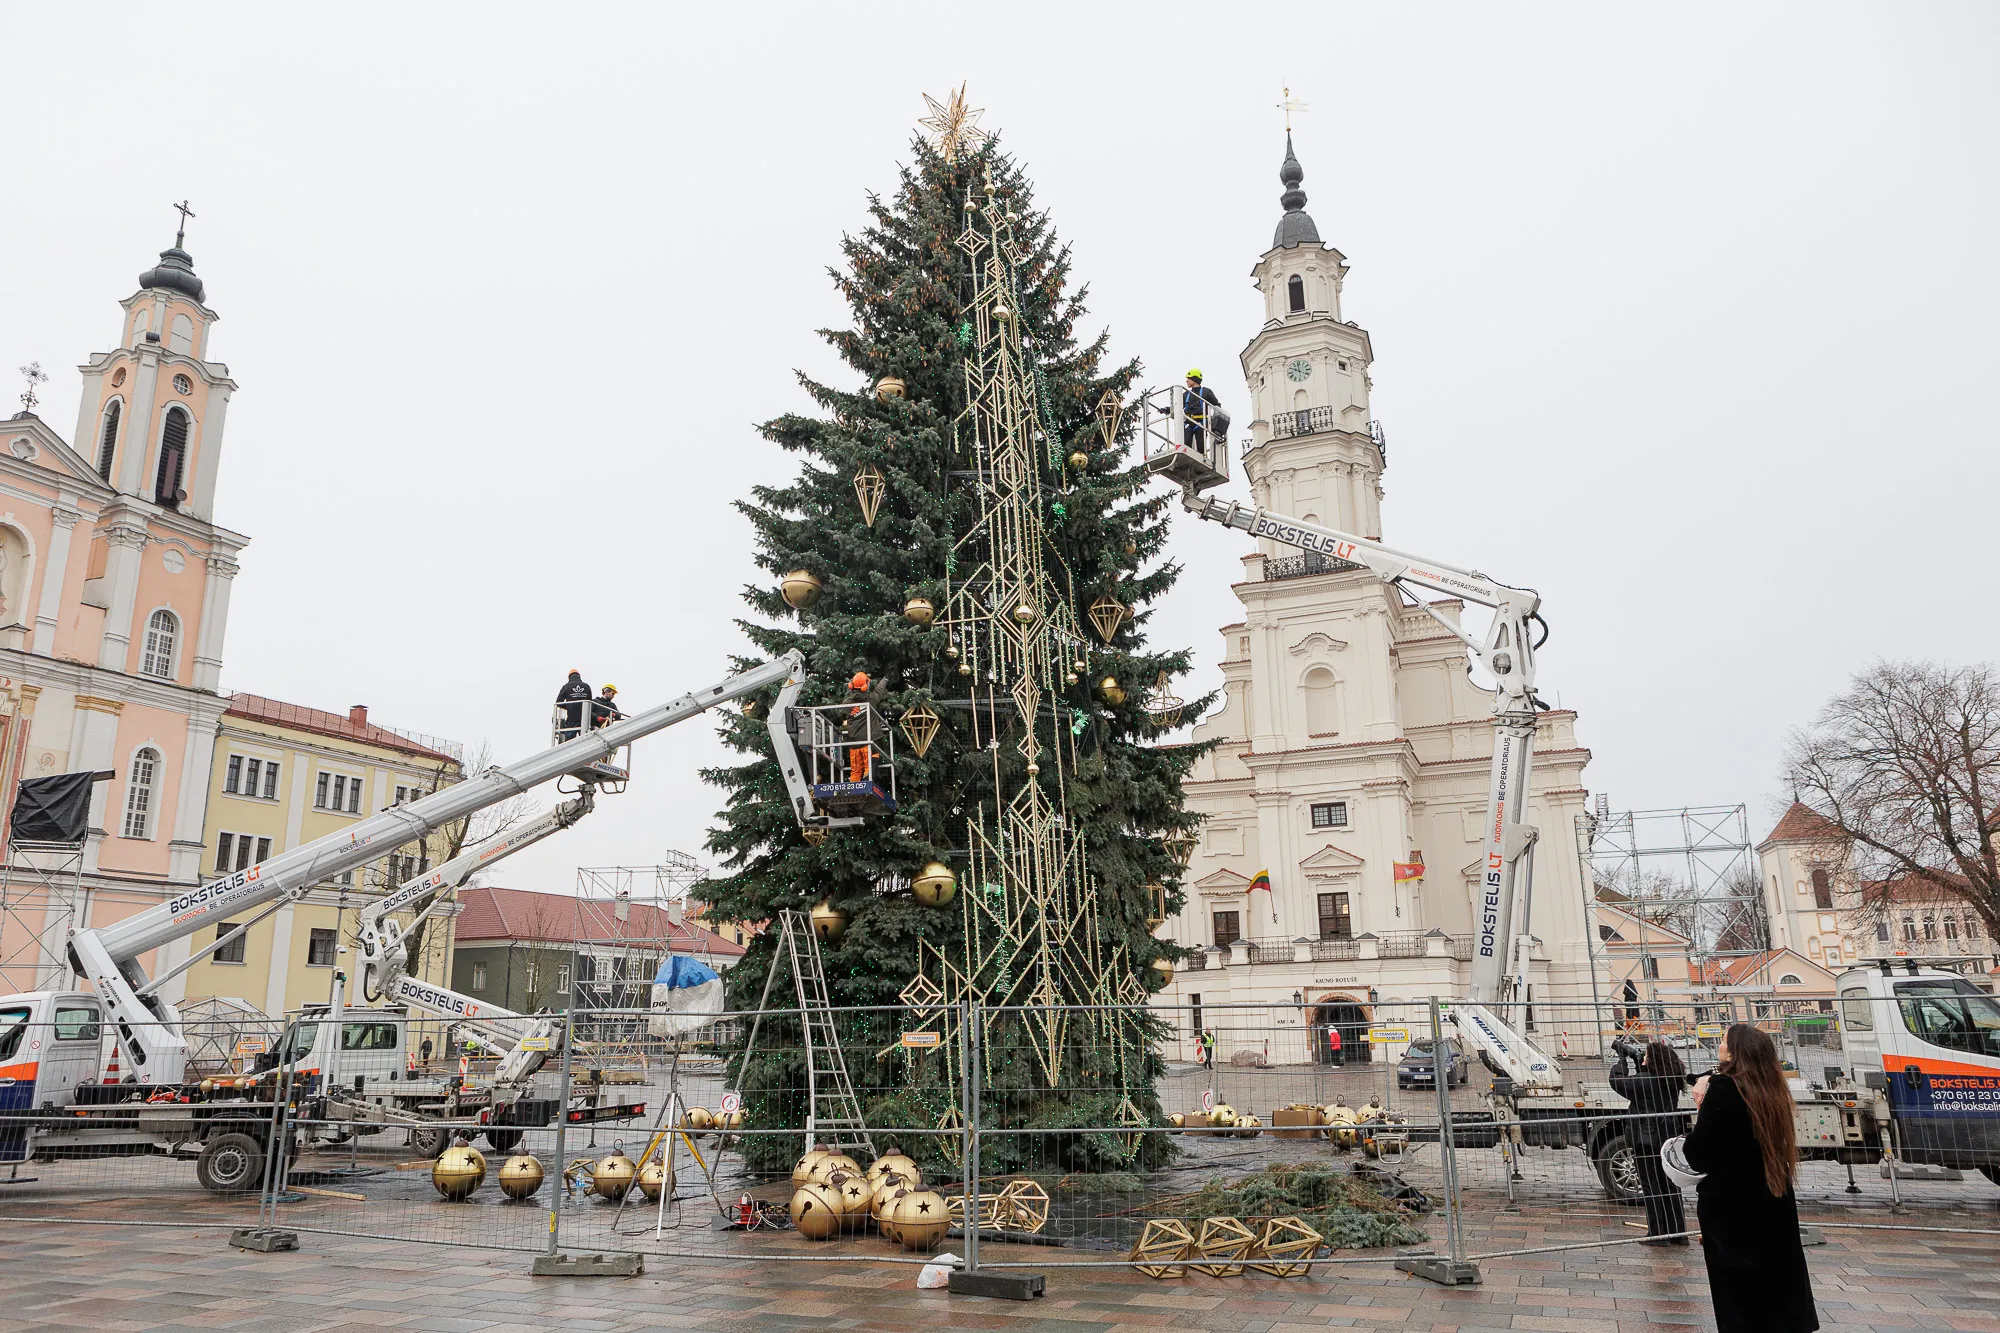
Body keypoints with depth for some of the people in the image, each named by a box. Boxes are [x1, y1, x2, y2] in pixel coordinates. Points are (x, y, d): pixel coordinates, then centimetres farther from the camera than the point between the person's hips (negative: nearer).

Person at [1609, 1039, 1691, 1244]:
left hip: (1647, 1140, -7)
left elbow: (1617, 1081, -15)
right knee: (1670, 1187, 15)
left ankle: (1657, 1234, 3)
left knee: (1652, 1187, 0)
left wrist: (1623, 1059, -5)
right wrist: (1637, 1062, 6)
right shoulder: (1672, 1081, 4)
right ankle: (1678, 1233, 21)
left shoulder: (1645, 1081, -20)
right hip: (1669, 1140, 8)